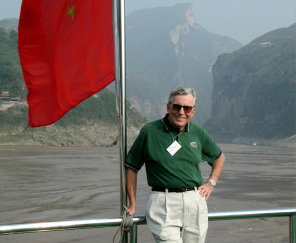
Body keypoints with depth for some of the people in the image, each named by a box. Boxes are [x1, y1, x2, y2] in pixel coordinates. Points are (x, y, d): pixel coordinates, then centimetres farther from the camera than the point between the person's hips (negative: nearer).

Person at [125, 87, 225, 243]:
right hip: (163, 204, -4)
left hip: (195, 201, 4)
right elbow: (131, 167, 5)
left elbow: (219, 157, 28)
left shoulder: (198, 133, 10)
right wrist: (132, 204, 3)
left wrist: (211, 183, 14)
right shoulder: (150, 131, 0)